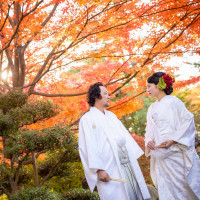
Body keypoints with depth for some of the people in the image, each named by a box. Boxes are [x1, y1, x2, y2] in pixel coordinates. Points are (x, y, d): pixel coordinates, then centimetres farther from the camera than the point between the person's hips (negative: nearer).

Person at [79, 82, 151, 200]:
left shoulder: (111, 115, 19)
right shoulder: (88, 119, -5)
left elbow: (124, 135, 19)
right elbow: (90, 147, -13)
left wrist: (135, 155, 12)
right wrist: (99, 169, -21)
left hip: (127, 163, 7)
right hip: (109, 169, -7)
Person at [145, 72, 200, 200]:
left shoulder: (173, 102, -5)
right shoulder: (152, 108, 16)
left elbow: (188, 122, -9)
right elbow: (149, 130, 19)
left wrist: (174, 140, -18)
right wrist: (149, 141, -3)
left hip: (176, 153, -6)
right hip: (160, 155, 6)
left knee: (184, 186, -2)